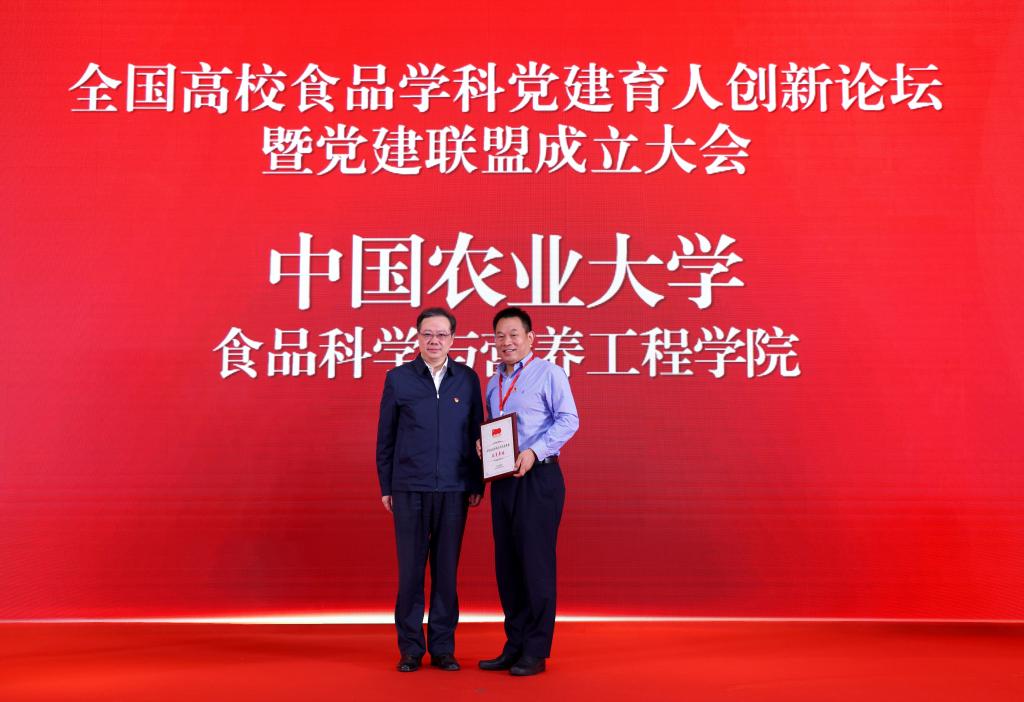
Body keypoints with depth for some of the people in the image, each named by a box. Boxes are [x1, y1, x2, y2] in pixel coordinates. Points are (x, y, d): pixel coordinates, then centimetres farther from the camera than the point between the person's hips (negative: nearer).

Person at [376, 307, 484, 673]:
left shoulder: (467, 379, 6)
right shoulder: (398, 378, 3)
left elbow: (476, 433, 8)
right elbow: (385, 436, 5)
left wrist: (478, 484, 5)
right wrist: (385, 486, 4)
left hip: (454, 491, 1)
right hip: (409, 490, -1)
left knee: (446, 570, 6)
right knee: (410, 570, 3)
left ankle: (443, 648, 16)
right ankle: (411, 649, 14)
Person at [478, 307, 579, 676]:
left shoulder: (548, 373, -5)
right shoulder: (494, 381, 17)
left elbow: (568, 420, -12)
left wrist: (534, 451, -21)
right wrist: (483, 443, 3)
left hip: (537, 477, -7)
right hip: (503, 479, 7)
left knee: (535, 562, -5)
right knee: (507, 563, 9)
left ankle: (536, 651, 2)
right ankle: (514, 645, 18)